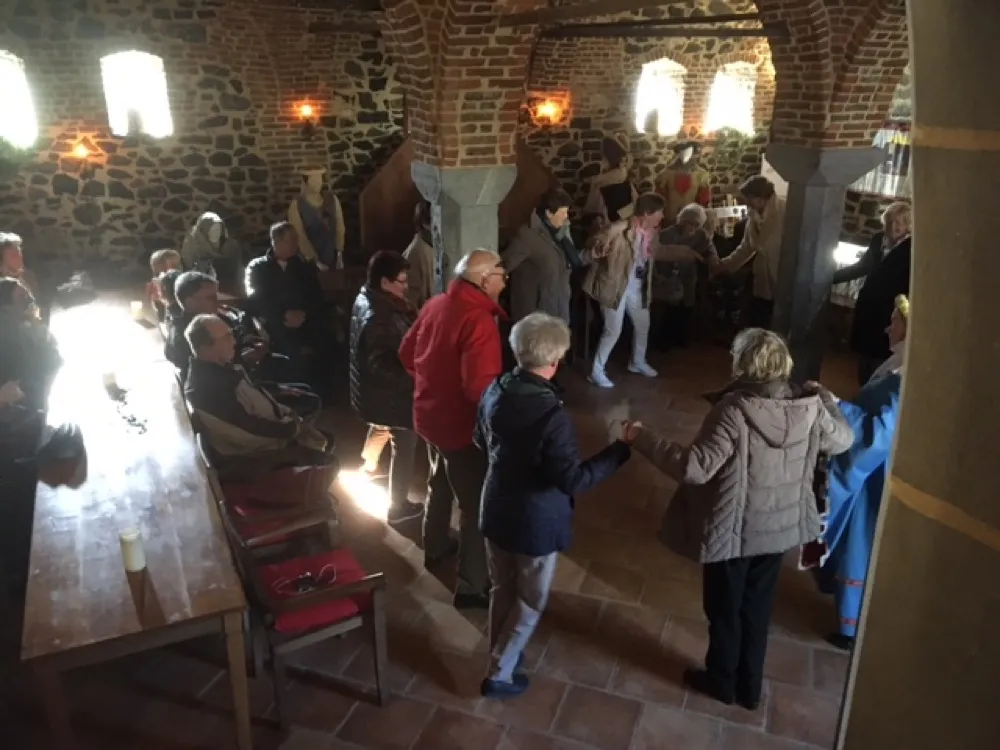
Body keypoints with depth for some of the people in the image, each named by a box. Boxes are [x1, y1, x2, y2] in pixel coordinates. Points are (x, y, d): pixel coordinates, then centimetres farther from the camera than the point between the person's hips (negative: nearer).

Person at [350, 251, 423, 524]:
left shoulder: (365, 299, 0)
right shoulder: (379, 318, -33)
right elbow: (385, 365, -34)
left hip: (372, 389, 10)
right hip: (390, 394, -10)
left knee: (381, 427, 35)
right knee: (404, 447, 6)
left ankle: (368, 465, 60)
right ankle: (398, 506, 19)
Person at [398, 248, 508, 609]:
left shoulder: (435, 304, 1)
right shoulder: (479, 321, -26)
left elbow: (407, 353, 12)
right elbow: (480, 388, -34)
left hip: (428, 415, 9)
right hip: (461, 425, -9)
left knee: (442, 482, 30)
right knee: (476, 504, 5)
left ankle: (435, 547, 50)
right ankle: (472, 586, 15)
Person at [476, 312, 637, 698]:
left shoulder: (495, 391, -8)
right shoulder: (552, 414, -29)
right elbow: (573, 480, -25)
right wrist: (622, 448, -21)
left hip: (497, 510, 6)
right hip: (536, 522, -6)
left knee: (502, 589, 25)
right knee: (530, 601, 16)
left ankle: (501, 654, 44)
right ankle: (499, 675, 26)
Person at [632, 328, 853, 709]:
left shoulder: (735, 410, -27)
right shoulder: (809, 409, -9)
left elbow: (695, 468, -30)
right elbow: (843, 440, 10)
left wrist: (644, 438, -23)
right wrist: (827, 400, 26)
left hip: (731, 532, -5)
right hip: (780, 529, 6)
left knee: (724, 609, 18)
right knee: (757, 608, 24)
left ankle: (722, 681, 39)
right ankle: (749, 687, 40)